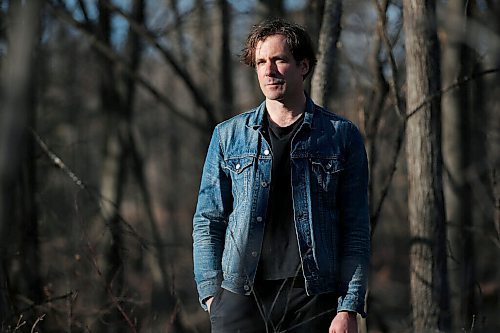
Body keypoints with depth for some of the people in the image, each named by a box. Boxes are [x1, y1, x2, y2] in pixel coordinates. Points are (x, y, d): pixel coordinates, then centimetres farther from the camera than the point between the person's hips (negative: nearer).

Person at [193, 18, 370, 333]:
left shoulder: (342, 136, 5)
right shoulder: (228, 136, 10)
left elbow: (356, 231, 2)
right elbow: (207, 222, 11)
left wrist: (349, 308, -6)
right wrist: (211, 294, 0)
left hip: (312, 299, -1)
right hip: (240, 299, 1)